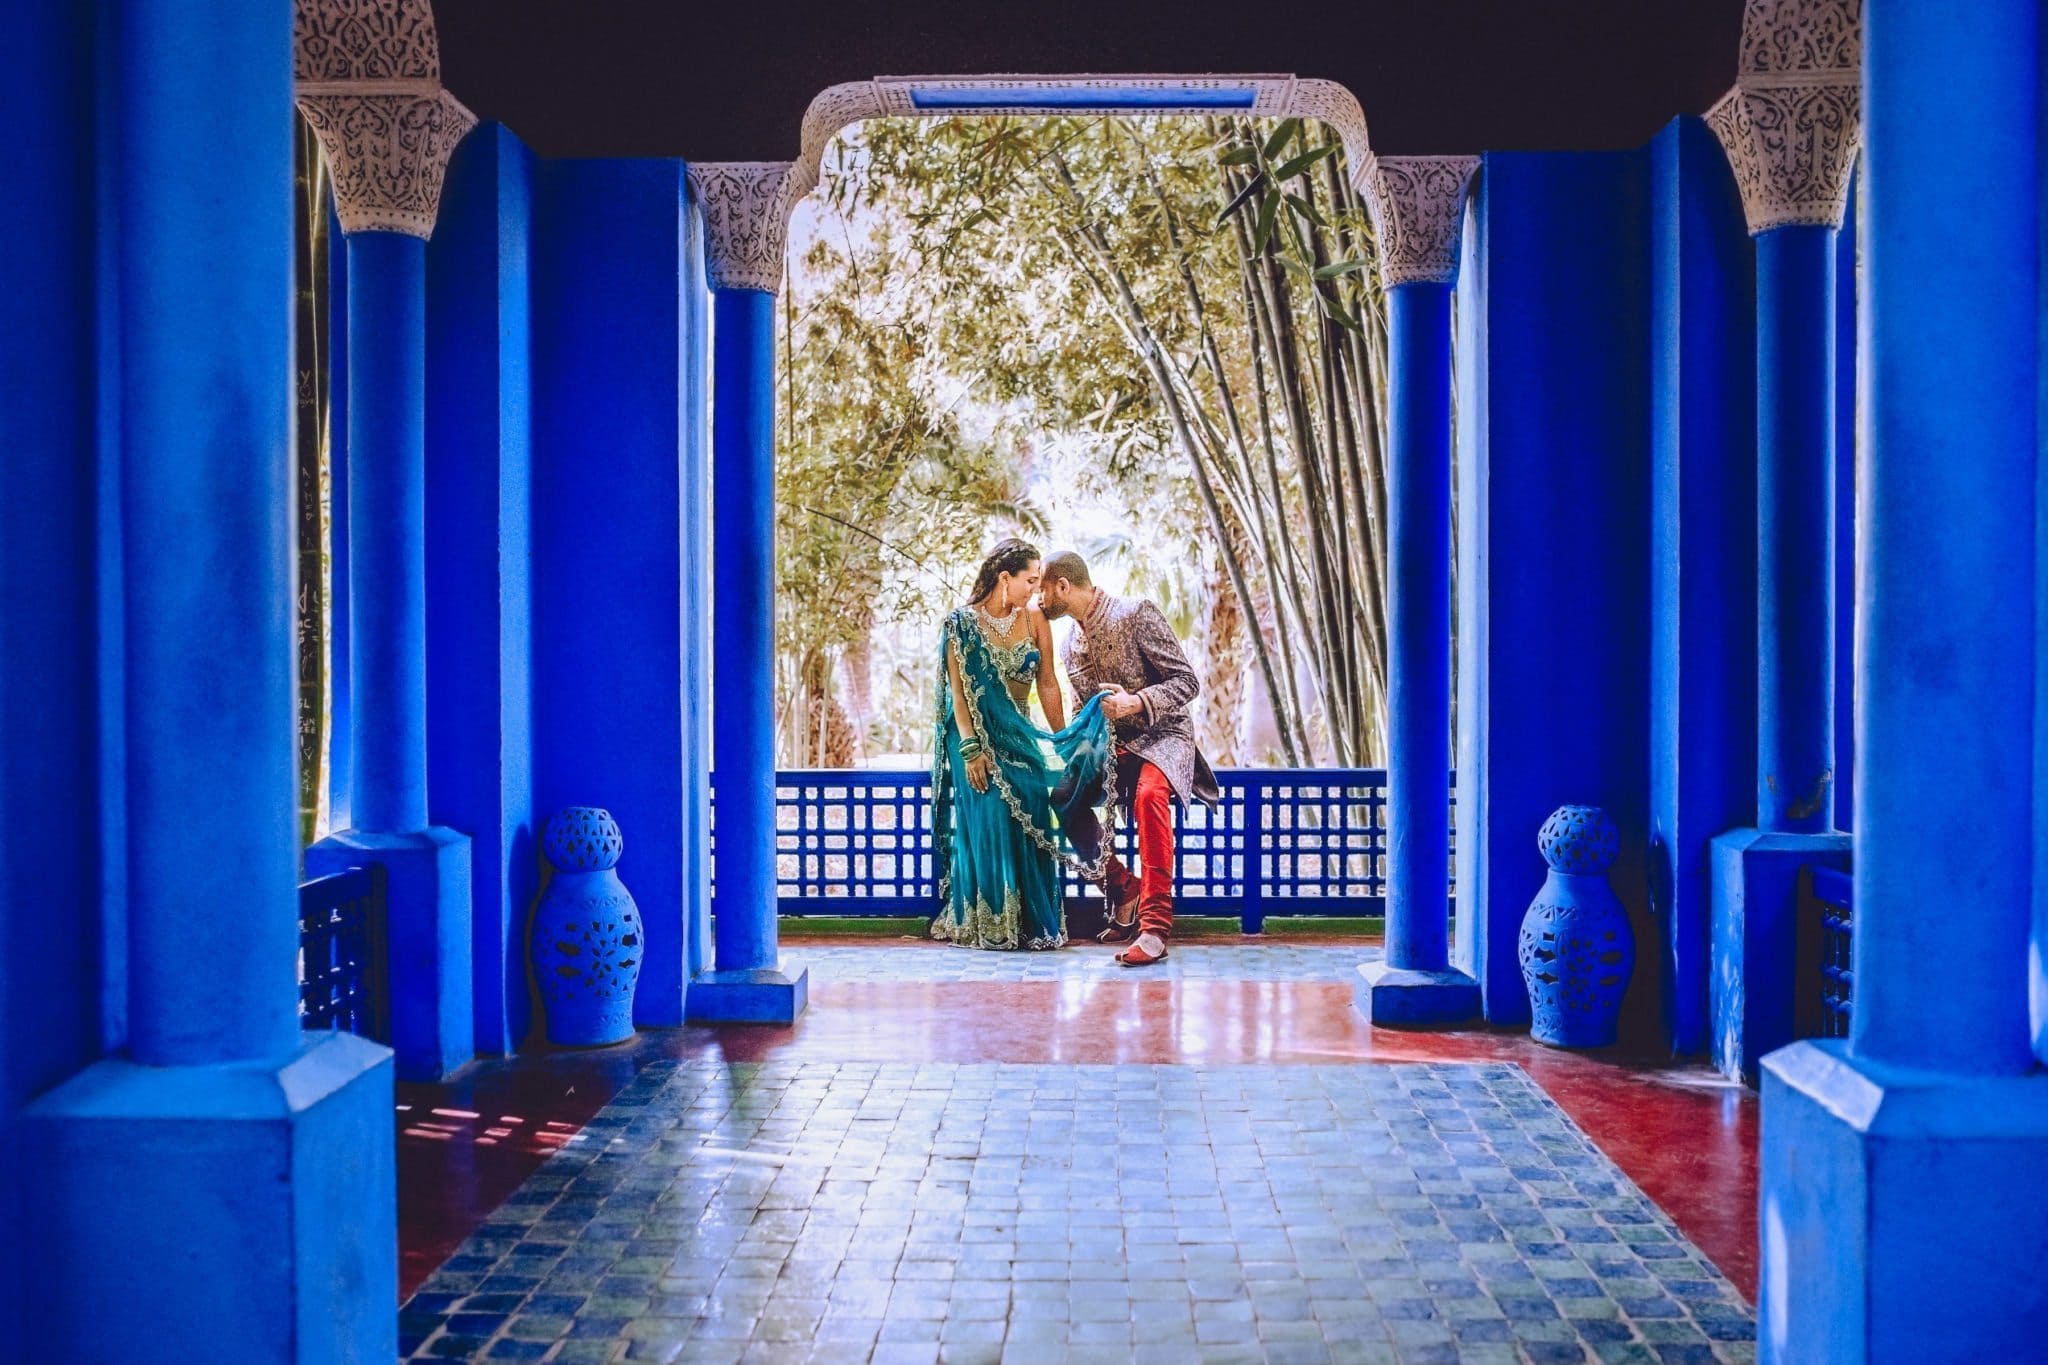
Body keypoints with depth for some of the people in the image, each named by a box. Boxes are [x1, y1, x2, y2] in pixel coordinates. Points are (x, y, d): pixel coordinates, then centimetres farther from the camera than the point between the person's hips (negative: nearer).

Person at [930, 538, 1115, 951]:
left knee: (1031, 824, -4)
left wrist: (1064, 742, 0)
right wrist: (971, 749, -17)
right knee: (989, 823, -6)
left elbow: (1048, 683, 3)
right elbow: (958, 691, -11)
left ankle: (1028, 922, 6)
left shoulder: (1034, 619, 1)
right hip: (977, 735, -4)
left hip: (1020, 736, 4)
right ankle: (987, 924, 3)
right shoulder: (962, 623, -10)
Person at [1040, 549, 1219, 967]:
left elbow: (1187, 680, -14)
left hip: (1161, 737, -7)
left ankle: (1155, 925, -37)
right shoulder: (1072, 642, 12)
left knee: (1148, 794, -37)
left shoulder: (1136, 614, -11)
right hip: (1110, 746, 7)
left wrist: (1135, 702, -29)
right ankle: (1123, 889, 2)